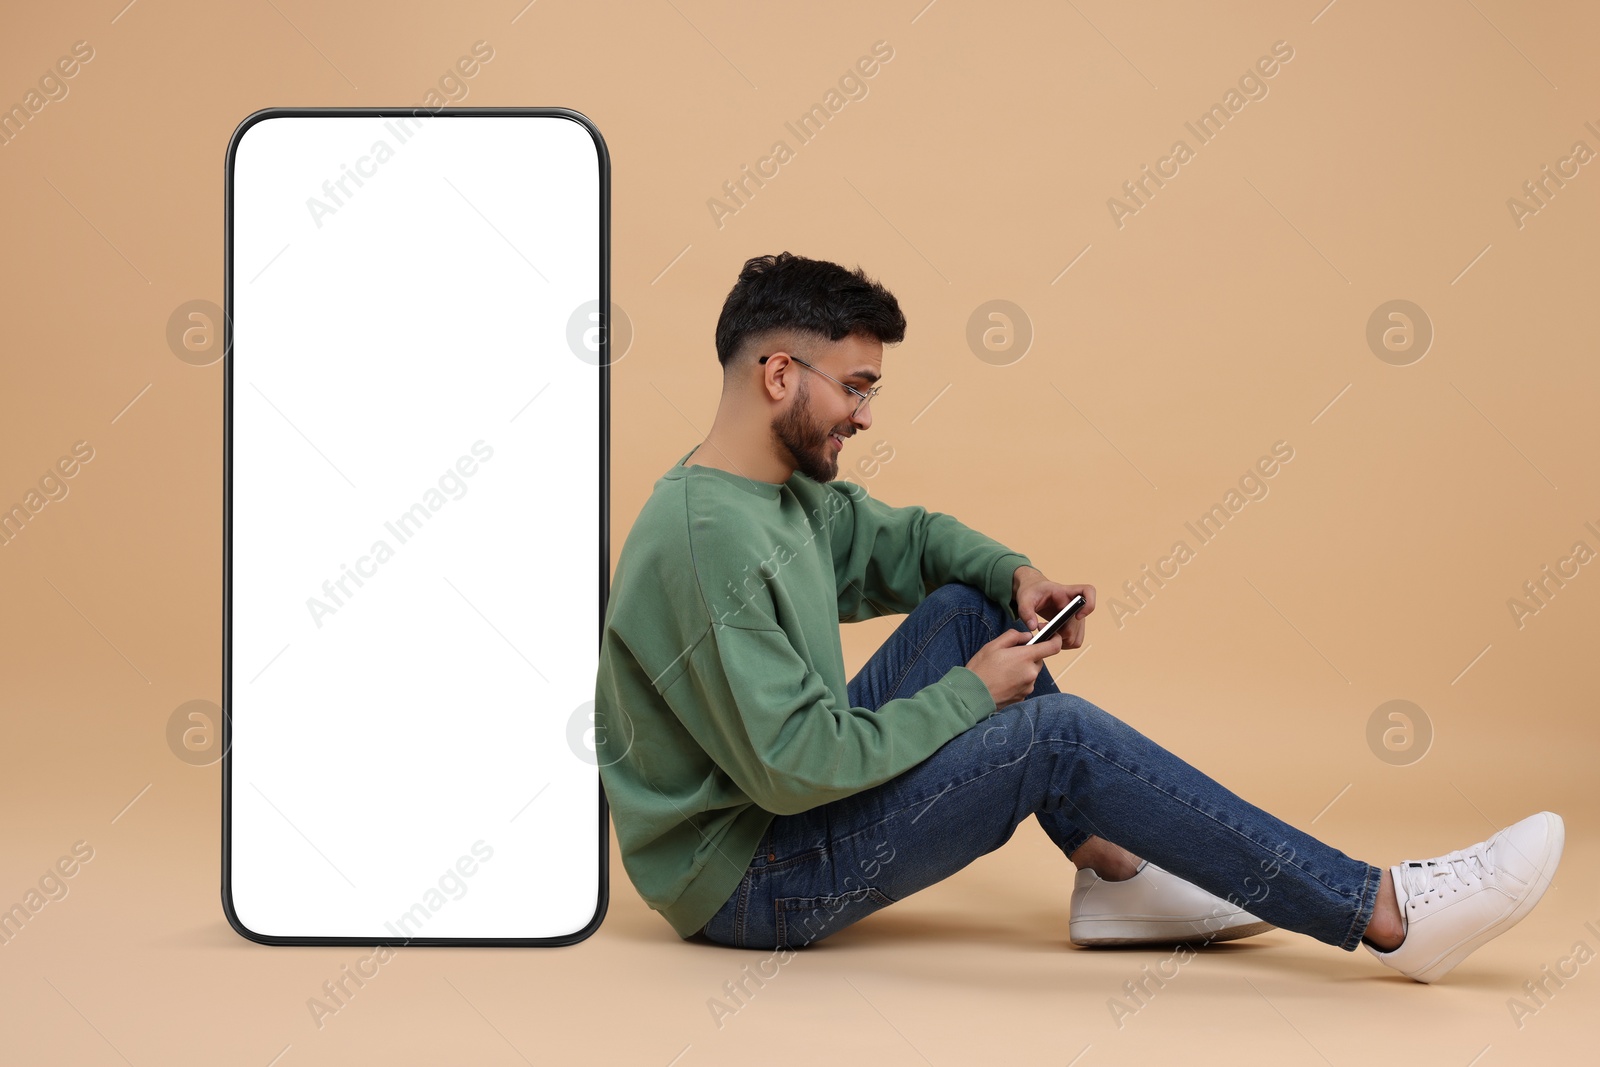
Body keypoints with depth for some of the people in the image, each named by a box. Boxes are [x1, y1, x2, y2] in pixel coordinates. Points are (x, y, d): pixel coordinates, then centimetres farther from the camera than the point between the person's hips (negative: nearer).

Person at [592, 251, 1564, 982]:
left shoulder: (785, 489, 4)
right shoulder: (706, 539, -26)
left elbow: (901, 539, 22)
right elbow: (793, 767, -29)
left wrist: (1013, 575, 0)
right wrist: (970, 694, -17)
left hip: (795, 799, 10)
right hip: (747, 883, -10)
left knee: (967, 605, 7)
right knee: (1059, 735, -18)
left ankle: (1115, 877, 4)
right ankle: (1387, 915, -13)